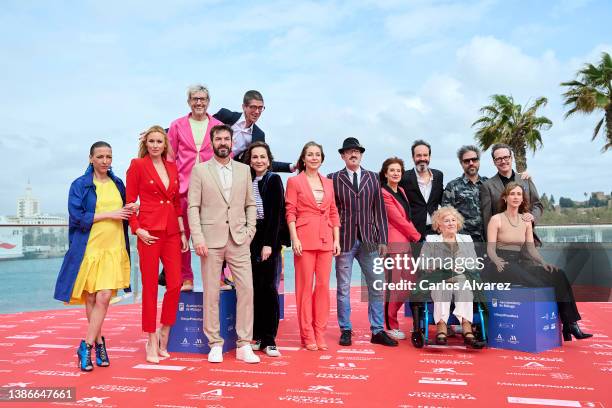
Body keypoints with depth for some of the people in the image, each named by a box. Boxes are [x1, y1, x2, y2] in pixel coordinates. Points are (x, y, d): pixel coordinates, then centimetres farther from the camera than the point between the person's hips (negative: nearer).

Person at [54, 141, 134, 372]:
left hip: (114, 249, 2)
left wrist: (129, 211, 0)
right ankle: (99, 342, 21)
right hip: (88, 248, -2)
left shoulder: (118, 184, 13)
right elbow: (77, 217, -8)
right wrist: (110, 214, -13)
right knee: (91, 298, 5)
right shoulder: (80, 185, 2)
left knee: (104, 297, -8)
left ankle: (87, 346, -1)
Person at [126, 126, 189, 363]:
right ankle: (152, 344, 12)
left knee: (175, 285, 0)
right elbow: (130, 201, 0)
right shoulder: (137, 165, 1)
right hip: (149, 231, -4)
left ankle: (163, 337, 19)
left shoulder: (172, 167, 14)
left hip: (171, 232, 5)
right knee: (150, 287, 1)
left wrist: (183, 231, 11)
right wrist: (137, 229, -11)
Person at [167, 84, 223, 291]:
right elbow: (169, 157, 10)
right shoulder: (177, 126, 10)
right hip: (183, 188, 1)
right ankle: (185, 279, 15)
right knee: (181, 235, 4)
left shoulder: (219, 126, 9)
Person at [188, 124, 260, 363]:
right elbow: (193, 207, 0)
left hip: (239, 240, 2)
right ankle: (215, 344, 16)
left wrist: (250, 230, 2)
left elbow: (250, 204, 14)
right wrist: (198, 238, -9)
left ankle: (244, 345, 8)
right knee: (211, 293, 3)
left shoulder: (244, 170, 12)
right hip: (211, 240, -2)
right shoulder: (199, 170, 5)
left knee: (246, 290, -2)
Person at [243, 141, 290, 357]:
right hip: (250, 238, 5)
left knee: (268, 287, -3)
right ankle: (257, 336, 15)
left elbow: (275, 214, -9)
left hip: (269, 238, -4)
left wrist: (268, 244, -15)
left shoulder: (274, 180, -2)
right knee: (254, 287, 6)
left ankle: (269, 340, 5)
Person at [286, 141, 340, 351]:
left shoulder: (328, 183, 16)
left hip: (325, 239, 4)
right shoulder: (294, 181, 3)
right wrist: (295, 239, -11)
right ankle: (307, 335, 10)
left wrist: (337, 239, 7)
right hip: (304, 239, -4)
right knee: (305, 286, 1)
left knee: (323, 285, 4)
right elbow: (290, 213, -2)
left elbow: (334, 213, 15)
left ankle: (320, 333, 15)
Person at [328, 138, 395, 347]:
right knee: (343, 288, 5)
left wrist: (382, 239, 3)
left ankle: (378, 331, 16)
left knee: (376, 287, 4)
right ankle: (346, 330, 17)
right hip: (344, 240, -2)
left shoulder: (373, 177, 10)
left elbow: (380, 209, 8)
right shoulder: (333, 178, 3)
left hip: (369, 241, 2)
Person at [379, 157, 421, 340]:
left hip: (405, 242, 8)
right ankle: (391, 326, 10)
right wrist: (417, 236, -3)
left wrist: (413, 234, 3)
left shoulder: (401, 191, 16)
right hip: (393, 243, -8)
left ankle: (389, 315, 26)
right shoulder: (384, 193, -9)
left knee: (411, 282, 9)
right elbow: (398, 219, -11)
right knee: (393, 284, -2)